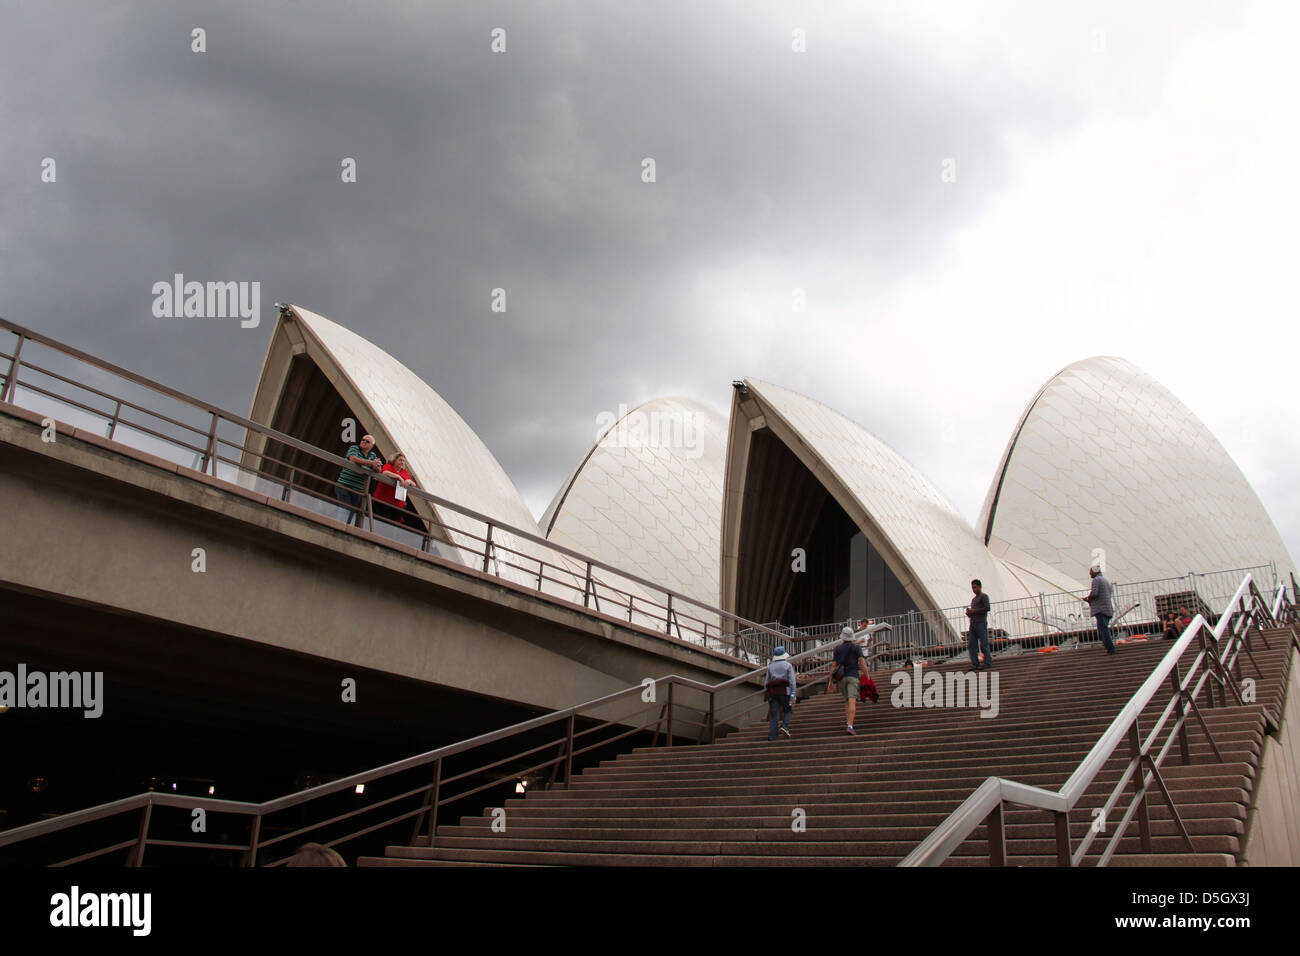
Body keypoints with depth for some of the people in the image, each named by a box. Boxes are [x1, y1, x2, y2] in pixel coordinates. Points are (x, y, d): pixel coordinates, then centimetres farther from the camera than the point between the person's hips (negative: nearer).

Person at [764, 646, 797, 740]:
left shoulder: (770, 666, 14)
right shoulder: (788, 665, 5)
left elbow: (767, 681, 12)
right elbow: (792, 681, -3)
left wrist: (767, 694, 16)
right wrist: (793, 695, -6)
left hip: (772, 691, 3)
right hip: (784, 691, -3)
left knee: (773, 714, 3)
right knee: (788, 710, 14)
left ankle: (772, 735, -4)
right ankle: (785, 726, -10)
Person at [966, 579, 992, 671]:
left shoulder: (984, 596, 3)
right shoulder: (973, 599, 27)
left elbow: (987, 608, -11)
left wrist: (974, 611, -10)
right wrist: (969, 613, 8)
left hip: (981, 623, -8)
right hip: (973, 624, 8)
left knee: (984, 645, -10)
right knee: (972, 645, -2)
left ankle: (988, 665, -9)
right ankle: (975, 665, -2)